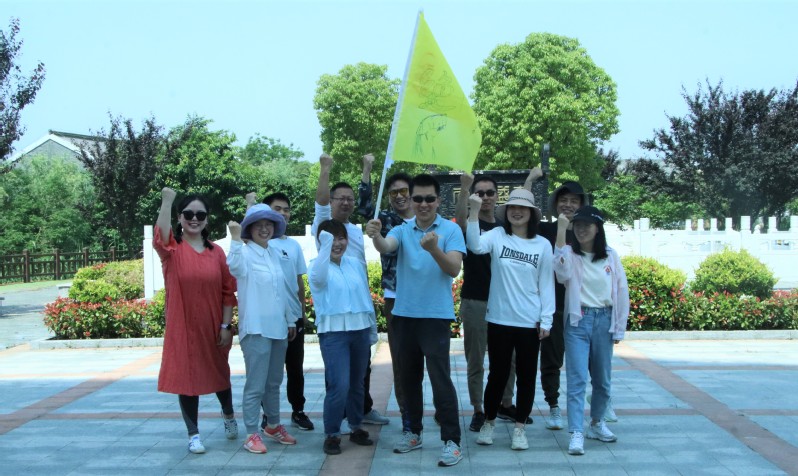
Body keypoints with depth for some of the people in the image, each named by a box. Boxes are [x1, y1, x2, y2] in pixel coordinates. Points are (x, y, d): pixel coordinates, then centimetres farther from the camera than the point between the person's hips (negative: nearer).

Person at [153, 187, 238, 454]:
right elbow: (161, 236, -31)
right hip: (182, 328, -2)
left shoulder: (216, 252, 1)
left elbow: (228, 291, 3)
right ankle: (193, 434, 18)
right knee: (186, 377, 4)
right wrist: (166, 200, -42)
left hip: (213, 328, 2)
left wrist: (226, 325, -3)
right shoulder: (172, 248, -6)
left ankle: (228, 415, 44)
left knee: (219, 374, 16)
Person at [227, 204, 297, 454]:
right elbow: (234, 267, -34)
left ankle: (273, 426, 31)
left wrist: (290, 320, 21)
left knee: (274, 383, 18)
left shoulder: (275, 254, 12)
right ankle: (252, 434, 5)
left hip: (278, 328, 7)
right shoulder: (245, 253, -9)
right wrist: (235, 238, -42)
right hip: (256, 329, -7)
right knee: (256, 385, -4)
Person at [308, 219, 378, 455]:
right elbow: (318, 278, -29)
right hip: (333, 331, -5)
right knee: (339, 385, -12)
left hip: (360, 329, 5)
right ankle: (332, 434, 2)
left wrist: (373, 328, 18)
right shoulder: (317, 266, -4)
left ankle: (356, 428, 28)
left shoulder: (355, 264, 9)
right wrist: (325, 247, -40)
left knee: (357, 383, 13)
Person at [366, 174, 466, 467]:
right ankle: (414, 432, 27)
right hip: (404, 314, 5)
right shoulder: (402, 230, 5)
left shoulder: (451, 230, -4)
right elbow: (385, 247, -17)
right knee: (408, 376, 14)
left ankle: (452, 440, 0)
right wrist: (375, 236, -41)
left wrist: (434, 249, -34)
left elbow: (454, 269, -15)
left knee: (440, 378, -7)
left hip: (436, 315, -4)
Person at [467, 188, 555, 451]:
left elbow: (546, 284, 2)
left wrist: (546, 320, -1)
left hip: (530, 323, 1)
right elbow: (475, 246, -24)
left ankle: (519, 428, 23)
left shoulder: (543, 245, 0)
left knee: (526, 376, 9)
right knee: (498, 374, 9)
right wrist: (475, 211, -31)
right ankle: (488, 423, 27)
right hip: (499, 320, -1)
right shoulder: (497, 235, -3)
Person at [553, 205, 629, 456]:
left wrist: (619, 329, 6)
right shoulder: (569, 253, -3)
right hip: (578, 321, -3)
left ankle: (597, 423, 33)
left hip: (604, 320, 3)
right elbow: (562, 273, -26)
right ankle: (576, 433, -7)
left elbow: (622, 292, 7)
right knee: (577, 379, -8)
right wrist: (561, 233, -29)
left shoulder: (610, 256, 3)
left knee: (602, 379, 14)